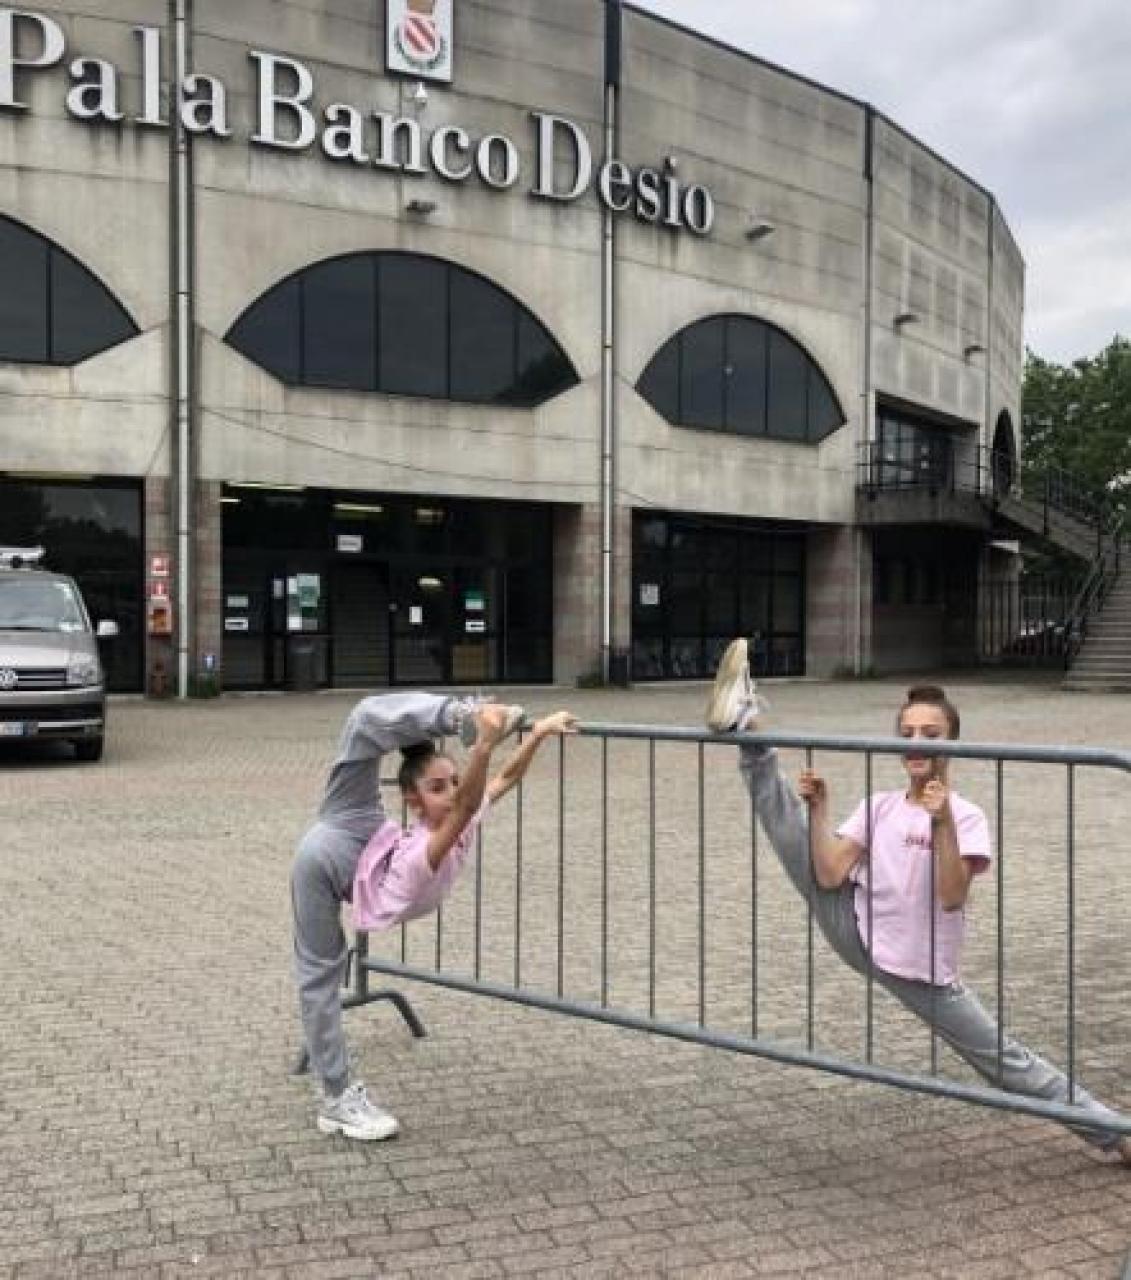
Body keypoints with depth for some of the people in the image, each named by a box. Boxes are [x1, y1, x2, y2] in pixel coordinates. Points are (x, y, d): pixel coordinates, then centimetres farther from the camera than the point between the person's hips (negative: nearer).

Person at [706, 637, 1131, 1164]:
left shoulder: (966, 817, -10)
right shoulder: (879, 807, 2)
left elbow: (951, 897, -25)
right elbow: (829, 874, -9)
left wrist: (943, 823, -33)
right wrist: (819, 808, -16)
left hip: (923, 972, -3)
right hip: (856, 934, 3)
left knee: (1004, 1059, 5)